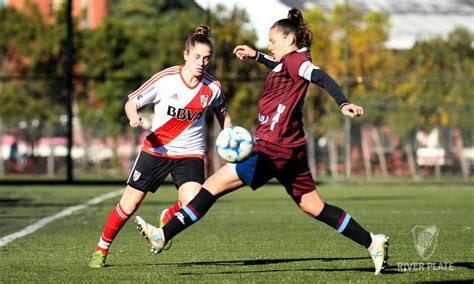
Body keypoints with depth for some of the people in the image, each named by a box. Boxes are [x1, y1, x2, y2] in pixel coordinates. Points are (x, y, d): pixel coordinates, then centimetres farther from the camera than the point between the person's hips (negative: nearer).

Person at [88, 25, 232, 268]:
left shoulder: (212, 88, -8)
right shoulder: (166, 79, -14)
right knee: (128, 206, 0)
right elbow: (131, 102, -5)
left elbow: (222, 114, 13)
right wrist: (134, 117, -27)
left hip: (189, 153, 1)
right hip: (156, 148, -1)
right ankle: (101, 249, 22)